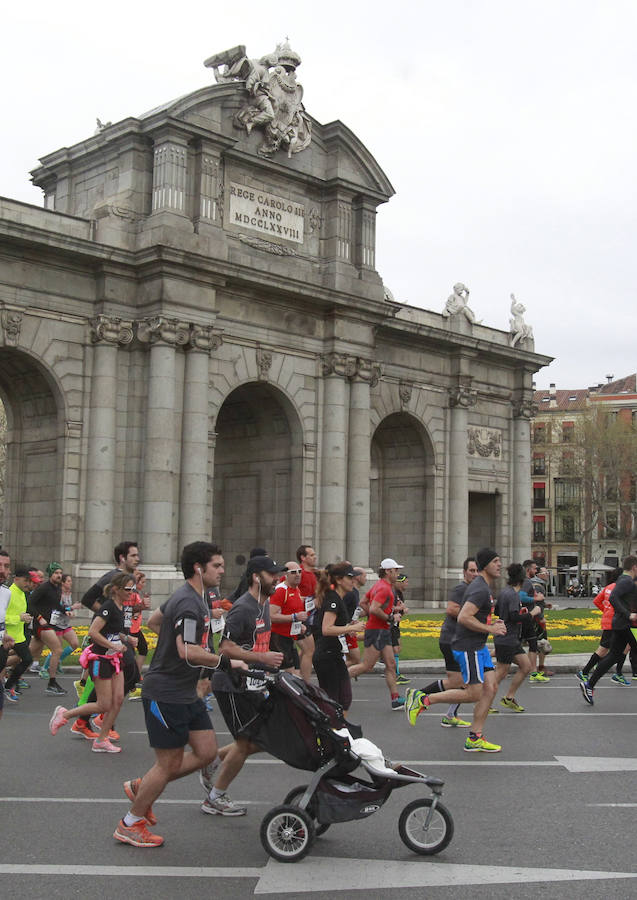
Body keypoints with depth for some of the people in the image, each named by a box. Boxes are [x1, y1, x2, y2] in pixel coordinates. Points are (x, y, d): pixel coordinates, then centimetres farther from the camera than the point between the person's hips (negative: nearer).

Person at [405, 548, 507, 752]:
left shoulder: (485, 586, 15)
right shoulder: (480, 589, -19)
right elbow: (463, 618, -28)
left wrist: (492, 623, 11)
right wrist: (490, 629, -20)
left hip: (479, 647, 10)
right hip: (468, 647, -10)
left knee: (490, 688, 5)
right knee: (474, 694, -5)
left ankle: (474, 739, 9)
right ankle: (422, 699, 3)